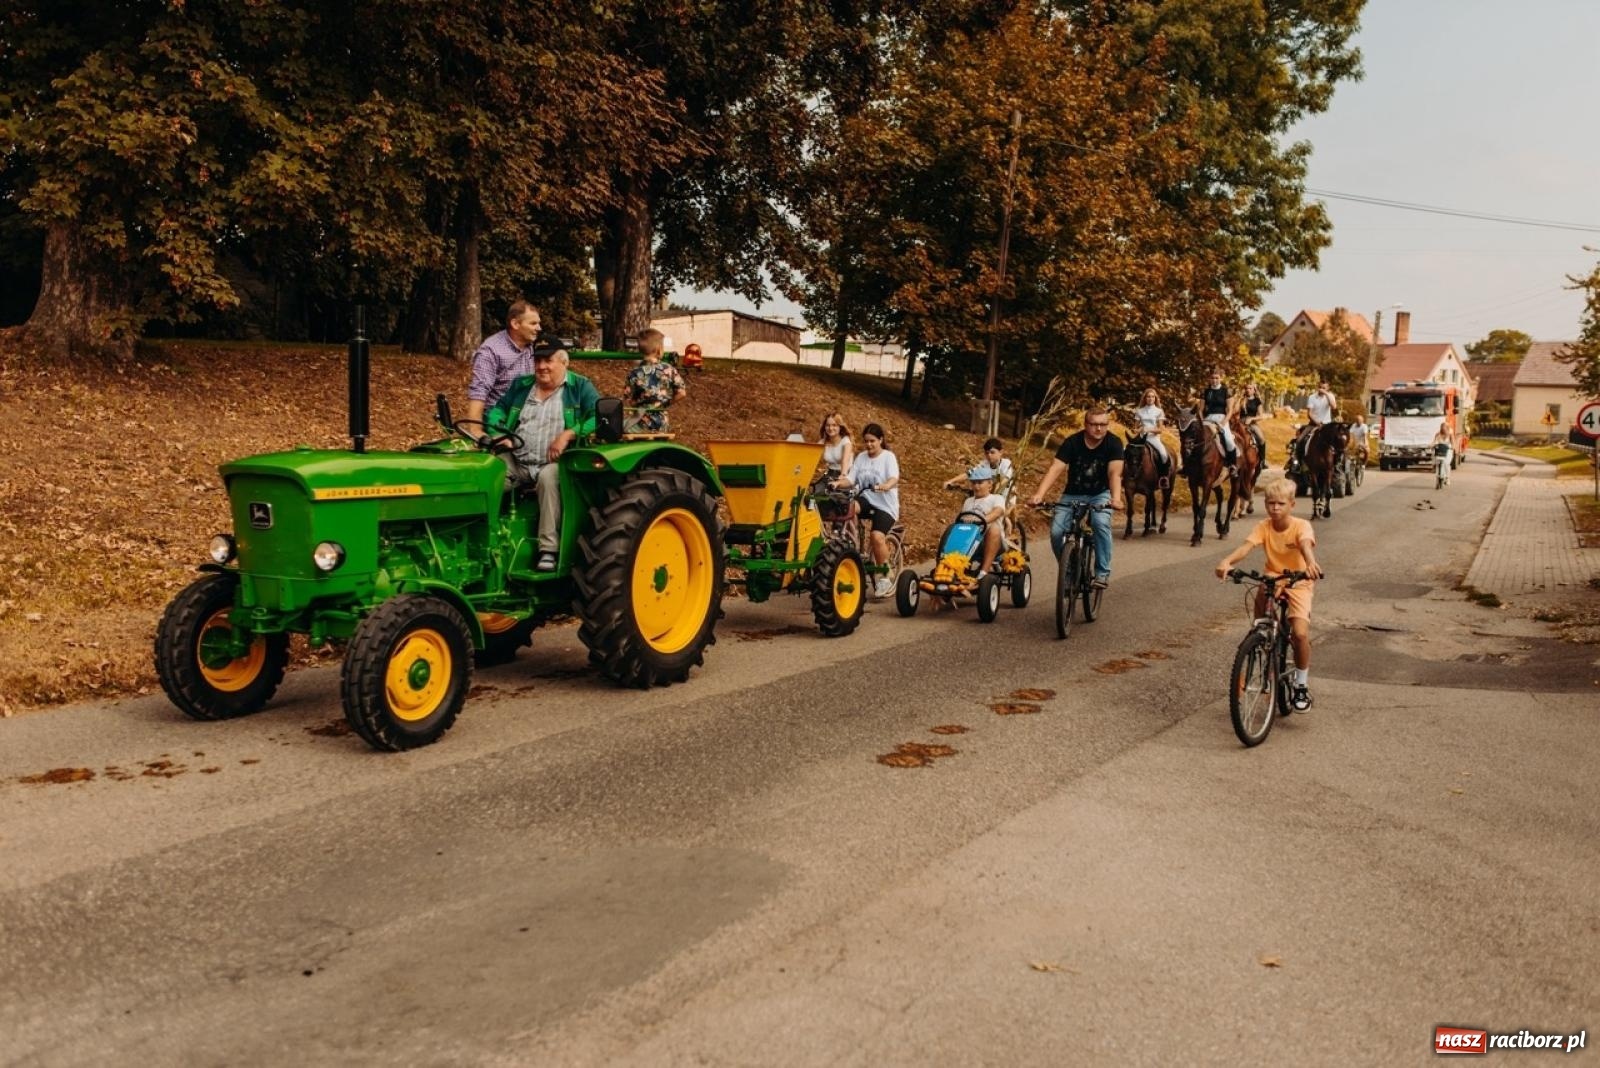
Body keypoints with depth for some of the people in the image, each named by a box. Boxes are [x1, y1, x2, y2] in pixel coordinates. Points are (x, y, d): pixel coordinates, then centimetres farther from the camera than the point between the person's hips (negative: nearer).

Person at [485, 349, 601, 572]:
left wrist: (568, 434, -20)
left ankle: (549, 549, -37)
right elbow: (497, 410, 16)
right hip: (517, 463, 4)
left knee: (548, 477, -37)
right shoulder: (521, 385, 20)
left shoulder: (580, 387, 5)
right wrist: (498, 434, -6)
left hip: (555, 464, -4)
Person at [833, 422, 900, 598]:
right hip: (866, 500, 4)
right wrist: (838, 483, -22)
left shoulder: (888, 457, -3)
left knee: (877, 536, -26)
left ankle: (884, 578, -11)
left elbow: (894, 479, -21)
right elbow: (850, 479, 1)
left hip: (885, 504, -4)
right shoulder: (860, 457, 11)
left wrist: (883, 486, -43)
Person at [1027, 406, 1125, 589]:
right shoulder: (1072, 442, -15)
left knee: (1101, 523, -32)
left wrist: (1116, 498, -46)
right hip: (1073, 494, 1)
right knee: (1056, 531, -18)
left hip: (1100, 494, -1)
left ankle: (1102, 572, -16)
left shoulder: (1114, 443, -15)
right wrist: (1039, 495, -41)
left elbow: (1114, 473, -27)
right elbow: (1055, 469, -25)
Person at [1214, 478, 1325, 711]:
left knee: (1300, 633, -17)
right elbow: (1246, 546, -26)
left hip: (1299, 583, -4)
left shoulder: (1301, 526, -16)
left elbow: (1306, 545, -37)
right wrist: (1227, 561, -46)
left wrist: (1311, 563, -60)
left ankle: (1301, 683, 3)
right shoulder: (1264, 526, -10)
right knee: (1262, 593, -28)